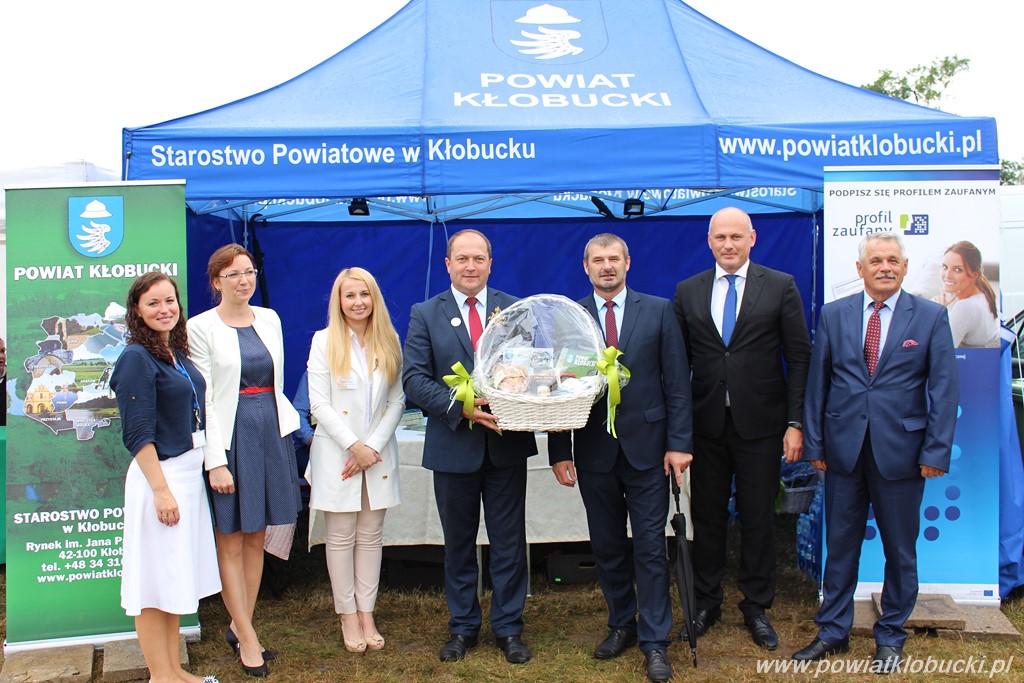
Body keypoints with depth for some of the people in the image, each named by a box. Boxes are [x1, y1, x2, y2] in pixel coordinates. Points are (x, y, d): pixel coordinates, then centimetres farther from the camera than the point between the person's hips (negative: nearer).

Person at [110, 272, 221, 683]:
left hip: (189, 471, 9)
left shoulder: (178, 352, 10)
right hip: (159, 476, -9)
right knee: (155, 581, 1)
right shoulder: (137, 358, -13)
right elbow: (138, 434, -17)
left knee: (177, 577, 16)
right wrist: (161, 489, -20)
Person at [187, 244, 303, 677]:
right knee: (231, 543, 3)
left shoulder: (269, 319, 9)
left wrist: (282, 427, 10)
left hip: (270, 433, 5)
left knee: (256, 539, 11)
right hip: (230, 436, -5)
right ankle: (248, 638, 11)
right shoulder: (202, 327, -6)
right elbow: (204, 398, -10)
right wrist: (215, 461, -15)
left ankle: (240, 627, 24)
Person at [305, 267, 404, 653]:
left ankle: (367, 613, 15)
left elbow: (397, 401, 4)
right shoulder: (324, 341, -2)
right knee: (341, 536, 3)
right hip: (337, 453, -2)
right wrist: (354, 446, -13)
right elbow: (319, 404, -6)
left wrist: (373, 446, -8)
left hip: (378, 453, 2)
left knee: (371, 535, 7)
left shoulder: (388, 342, 6)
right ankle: (348, 615, 14)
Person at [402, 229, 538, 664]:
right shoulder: (425, 314, 1)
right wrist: (463, 409, -19)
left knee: (508, 540, 7)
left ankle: (508, 627, 21)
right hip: (453, 445, 0)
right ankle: (463, 627, 27)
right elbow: (414, 379, -6)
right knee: (458, 542, 13)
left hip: (507, 443, 0)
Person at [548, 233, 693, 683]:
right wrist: (559, 453, -3)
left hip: (646, 447, -1)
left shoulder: (659, 311, 1)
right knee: (607, 547, 12)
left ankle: (655, 641, 13)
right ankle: (621, 625, 30)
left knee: (650, 547, 3)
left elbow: (676, 383, 0)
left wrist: (679, 443, -7)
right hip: (594, 450, 2)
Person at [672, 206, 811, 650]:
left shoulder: (780, 287, 0)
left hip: (760, 425, -1)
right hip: (706, 426, 2)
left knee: (758, 519, 8)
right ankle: (705, 603, 25)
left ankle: (756, 608, 23)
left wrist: (795, 423, -7)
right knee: (707, 518, 10)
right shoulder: (687, 292, 7)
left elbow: (799, 359, -1)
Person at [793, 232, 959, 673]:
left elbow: (945, 389, -2)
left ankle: (891, 637, 26)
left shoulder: (931, 317, 0)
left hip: (901, 451, -1)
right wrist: (814, 443, 2)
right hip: (844, 449, 1)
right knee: (840, 545, 11)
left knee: (900, 550, 10)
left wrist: (936, 451, -8)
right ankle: (833, 632, 24)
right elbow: (817, 383, 5)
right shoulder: (834, 315, 4)